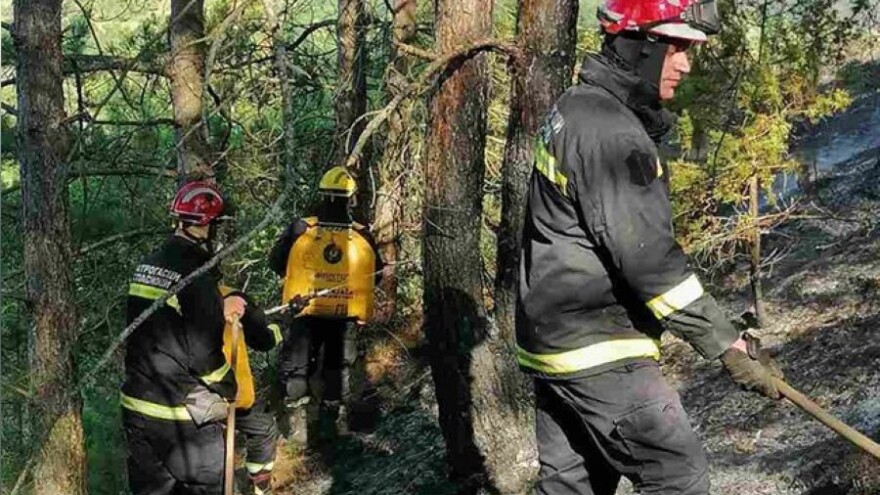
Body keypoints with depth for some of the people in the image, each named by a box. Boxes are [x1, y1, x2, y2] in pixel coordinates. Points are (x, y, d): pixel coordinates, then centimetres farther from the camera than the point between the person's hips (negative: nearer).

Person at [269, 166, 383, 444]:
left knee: (295, 367, 11)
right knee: (338, 369, 18)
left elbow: (276, 264, -1)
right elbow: (376, 276, 3)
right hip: (345, 317, 1)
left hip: (306, 314, -1)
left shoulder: (300, 230, -13)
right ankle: (336, 418, 23)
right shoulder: (363, 237, -10)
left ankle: (298, 419, 3)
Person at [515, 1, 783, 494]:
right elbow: (647, 257, -24)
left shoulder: (575, 109, 13)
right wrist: (728, 343, -22)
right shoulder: (610, 129, -19)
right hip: (599, 351, -10)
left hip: (554, 337, 10)